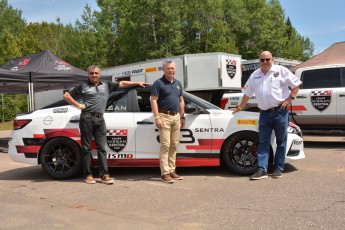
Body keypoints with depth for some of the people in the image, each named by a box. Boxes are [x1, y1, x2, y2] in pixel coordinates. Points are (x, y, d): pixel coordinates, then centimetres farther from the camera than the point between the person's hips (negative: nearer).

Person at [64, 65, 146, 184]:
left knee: (101, 148, 0)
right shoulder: (83, 85, 8)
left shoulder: (106, 85, 17)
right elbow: (66, 95, 10)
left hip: (100, 119, 3)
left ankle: (104, 175, 0)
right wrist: (78, 105, 1)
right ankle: (88, 175, 7)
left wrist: (137, 83, 23)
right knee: (86, 147, 1)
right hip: (87, 118, -3)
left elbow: (122, 83, 22)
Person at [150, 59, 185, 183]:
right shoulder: (158, 83, -4)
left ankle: (172, 170, 16)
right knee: (165, 145, -8)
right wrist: (157, 118, -17)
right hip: (164, 116, -6)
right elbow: (153, 101, -10)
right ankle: (165, 173, -4)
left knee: (174, 145, 8)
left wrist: (182, 116, 14)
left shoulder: (178, 83, 16)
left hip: (176, 117, 7)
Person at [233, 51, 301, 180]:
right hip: (264, 113, 4)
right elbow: (247, 93, 22)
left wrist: (289, 99, -7)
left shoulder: (281, 71, 2)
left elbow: (296, 84, 3)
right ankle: (262, 170, 0)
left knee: (280, 141, 4)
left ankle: (278, 169, 13)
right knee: (263, 142, 0)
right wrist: (240, 107, 24)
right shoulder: (255, 75, 15)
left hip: (280, 111, -4)